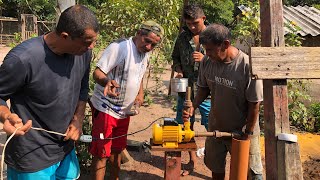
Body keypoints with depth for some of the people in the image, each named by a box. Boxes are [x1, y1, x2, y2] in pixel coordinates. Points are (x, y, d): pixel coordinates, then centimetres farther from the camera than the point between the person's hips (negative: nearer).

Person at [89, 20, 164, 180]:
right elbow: (97, 72, -21)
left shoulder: (145, 54, 6)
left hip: (124, 111, 8)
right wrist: (107, 81, -42)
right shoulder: (119, 47, -19)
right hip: (105, 109, -8)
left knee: (117, 150, 20)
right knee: (101, 154, -3)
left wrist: (140, 94, 7)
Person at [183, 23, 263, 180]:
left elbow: (254, 104, -19)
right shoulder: (207, 61, -12)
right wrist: (192, 107, -13)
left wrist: (248, 133, -13)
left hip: (242, 130, -4)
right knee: (216, 167, 23)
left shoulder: (247, 66, -28)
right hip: (216, 126, 5)